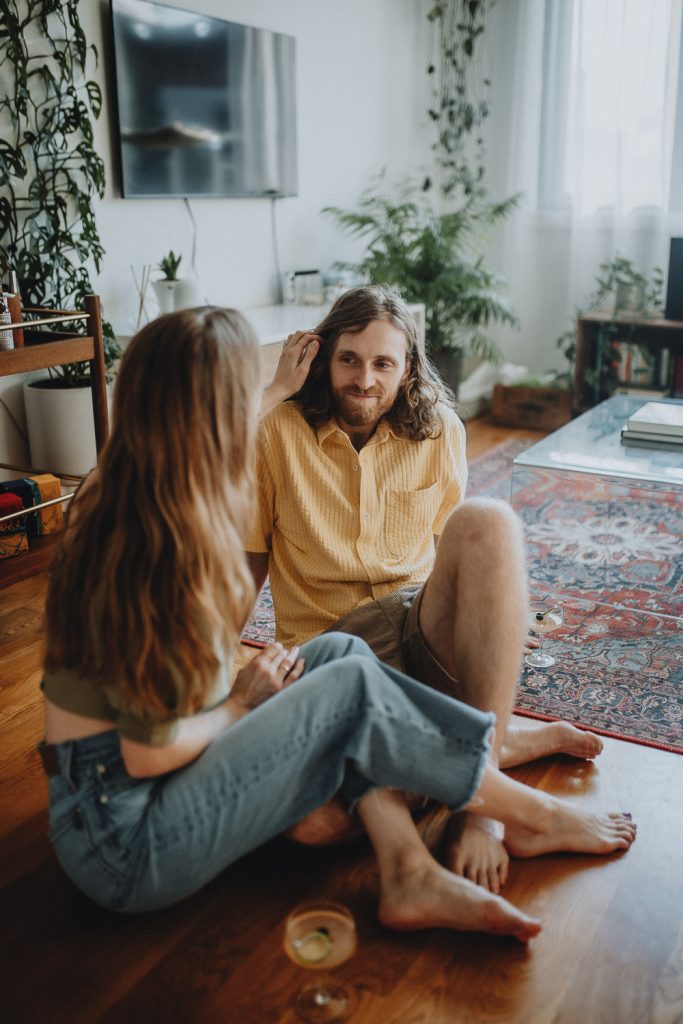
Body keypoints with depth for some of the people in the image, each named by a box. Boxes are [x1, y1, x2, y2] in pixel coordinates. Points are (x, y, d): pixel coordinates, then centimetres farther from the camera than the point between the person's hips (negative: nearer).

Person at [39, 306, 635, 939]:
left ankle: (408, 879, -6)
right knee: (353, 685, -12)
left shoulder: (116, 505, 2)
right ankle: (532, 817, 7)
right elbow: (150, 754, -23)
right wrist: (241, 703, -6)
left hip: (116, 789, 9)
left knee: (340, 651, 0)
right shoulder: (169, 549, -27)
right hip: (124, 841, -9)